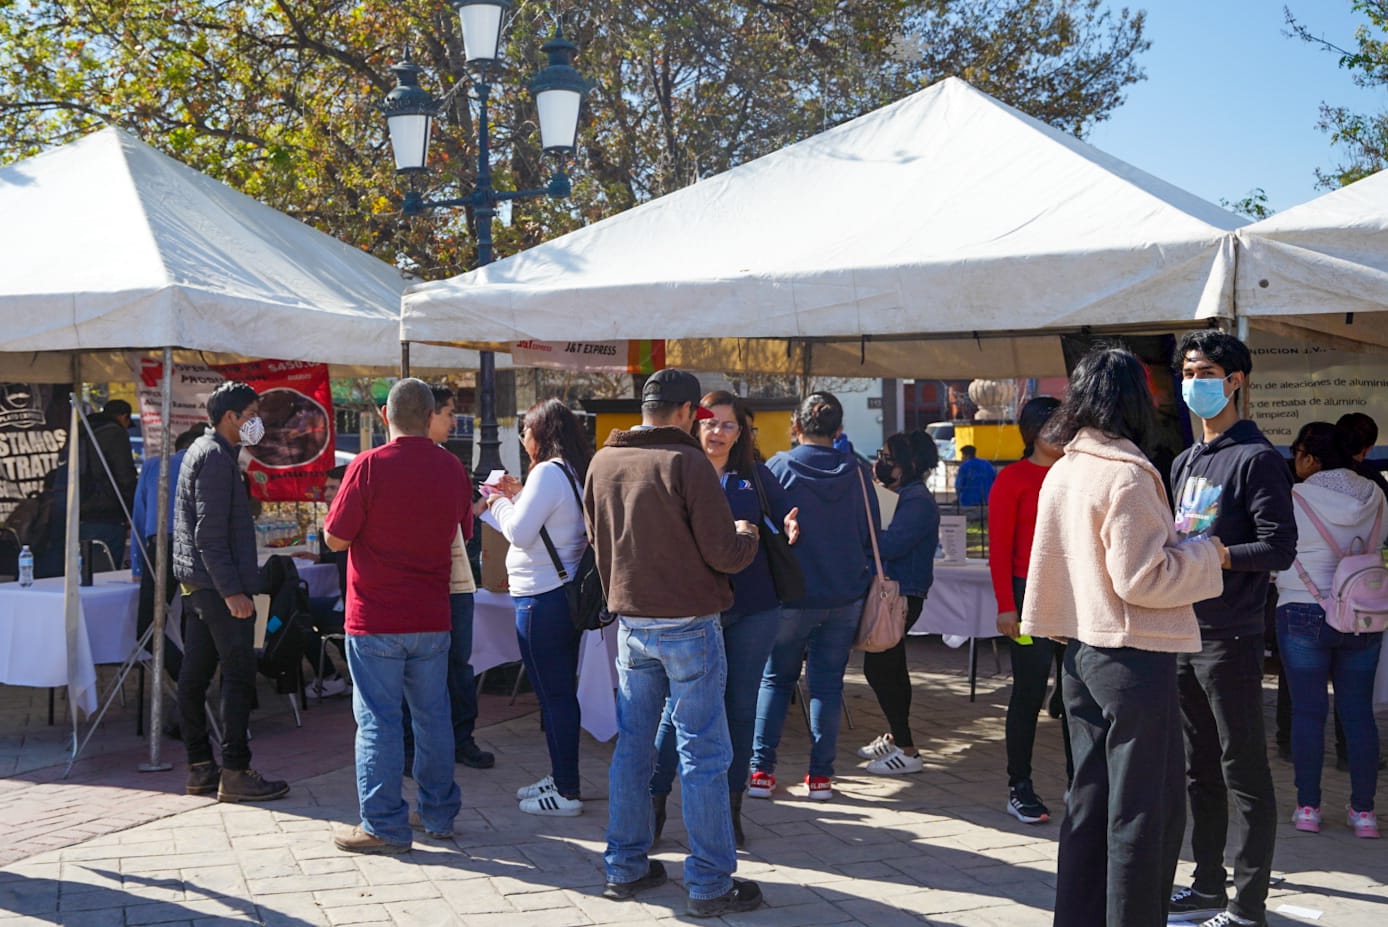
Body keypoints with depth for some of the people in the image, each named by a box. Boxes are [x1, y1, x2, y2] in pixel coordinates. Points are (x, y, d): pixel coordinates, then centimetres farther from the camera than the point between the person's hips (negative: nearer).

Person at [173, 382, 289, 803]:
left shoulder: (203, 450, 18)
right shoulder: (216, 458, -14)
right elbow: (210, 535, -20)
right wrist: (232, 591, -22)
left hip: (195, 582, 11)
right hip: (217, 581, -11)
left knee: (195, 674, 10)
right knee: (239, 675, -8)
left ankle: (199, 767, 16)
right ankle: (236, 773, -6)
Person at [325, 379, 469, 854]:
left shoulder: (368, 466, -13)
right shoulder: (451, 467, 2)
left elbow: (335, 538, -9)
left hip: (375, 619, -4)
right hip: (432, 618, 5)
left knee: (378, 720, 2)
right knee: (433, 715, 14)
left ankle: (383, 825, 6)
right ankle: (439, 814, 23)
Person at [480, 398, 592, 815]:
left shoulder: (548, 472, -16)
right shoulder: (577, 472, 12)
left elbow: (519, 533, -18)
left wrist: (500, 504, -1)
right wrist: (516, 499, 15)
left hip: (542, 599, -10)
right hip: (568, 592, 10)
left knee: (553, 694, -3)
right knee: (561, 691, 17)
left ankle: (566, 793, 4)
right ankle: (560, 777, 27)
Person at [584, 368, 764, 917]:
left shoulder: (602, 462, 5)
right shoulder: (686, 462, -15)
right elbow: (723, 553, -14)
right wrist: (747, 535, 6)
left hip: (630, 622, 6)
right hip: (688, 624, -6)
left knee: (631, 746, 14)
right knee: (703, 755, 0)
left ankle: (625, 868, 22)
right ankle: (710, 885, 5)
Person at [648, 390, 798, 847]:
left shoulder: (756, 476, 7)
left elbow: (785, 524, 7)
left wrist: (789, 530, -15)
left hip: (752, 609, 3)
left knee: (740, 706, 10)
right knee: (679, 705, 1)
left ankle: (731, 808, 22)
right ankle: (654, 801, 15)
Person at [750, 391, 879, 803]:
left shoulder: (778, 468, -8)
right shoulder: (854, 473, -1)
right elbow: (870, 535, 5)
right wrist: (862, 582, 16)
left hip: (790, 595, -2)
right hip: (844, 597, 2)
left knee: (775, 679, 10)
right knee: (827, 683, 8)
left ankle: (761, 770, 7)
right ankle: (821, 774, 9)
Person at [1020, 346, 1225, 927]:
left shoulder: (1063, 471, 8)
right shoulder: (1125, 475, -17)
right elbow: (1140, 578, -19)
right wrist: (1205, 556, -5)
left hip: (1082, 651, 9)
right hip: (1135, 656, -8)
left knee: (1090, 801, 16)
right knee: (1146, 812, 1)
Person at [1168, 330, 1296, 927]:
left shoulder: (1256, 459, -8)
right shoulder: (1185, 463, 16)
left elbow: (1279, 549, -15)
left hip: (1230, 638, -8)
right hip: (1183, 635, 8)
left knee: (1244, 775, -1)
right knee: (1199, 771, 15)